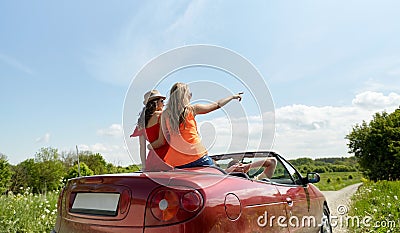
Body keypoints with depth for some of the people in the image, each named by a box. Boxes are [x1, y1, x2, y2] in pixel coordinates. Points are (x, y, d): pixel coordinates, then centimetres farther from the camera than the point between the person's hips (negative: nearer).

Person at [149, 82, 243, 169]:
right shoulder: (191, 109, -1)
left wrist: (150, 145, 24)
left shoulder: (165, 114, 6)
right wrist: (233, 97, 23)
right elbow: (217, 105, 10)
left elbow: (162, 141, 5)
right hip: (198, 156, -3)